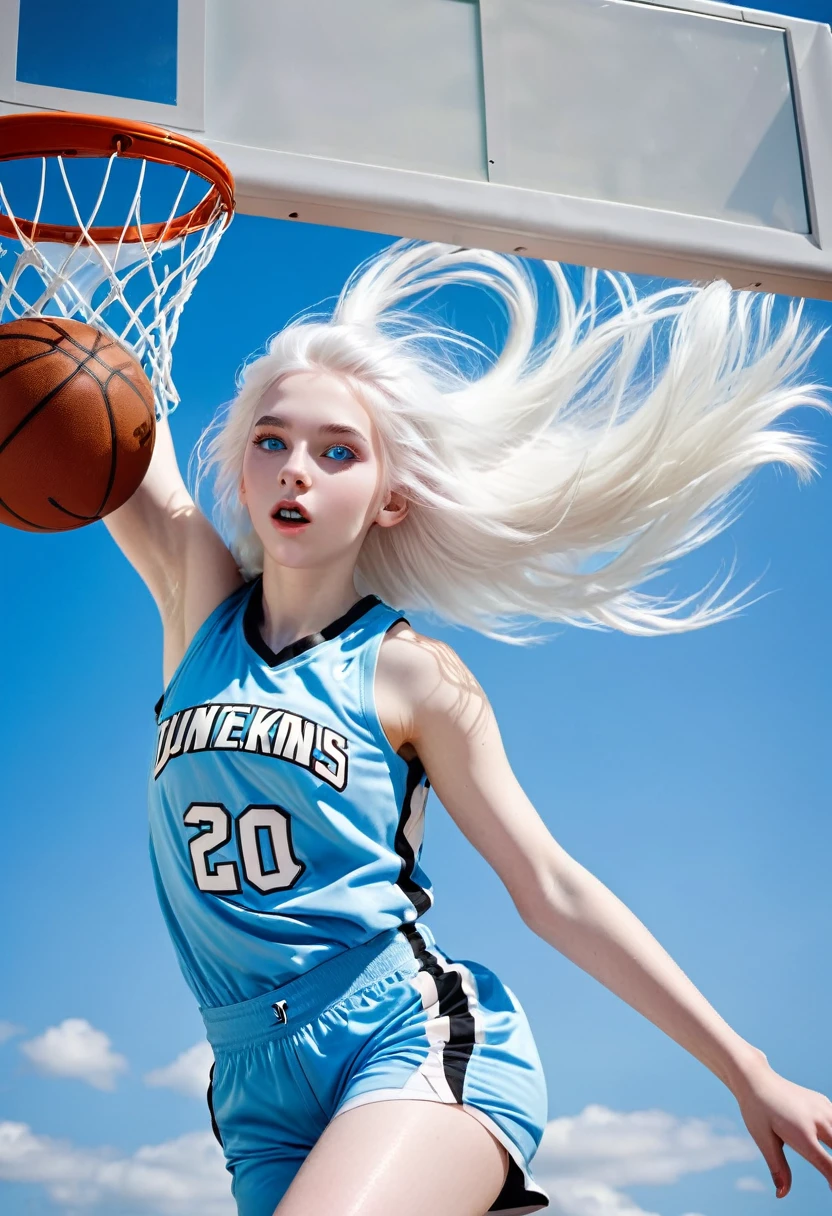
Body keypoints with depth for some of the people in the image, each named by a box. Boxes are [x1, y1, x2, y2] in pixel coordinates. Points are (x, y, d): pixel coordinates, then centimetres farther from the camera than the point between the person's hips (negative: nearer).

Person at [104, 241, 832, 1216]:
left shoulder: (413, 676, 2)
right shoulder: (199, 600, 10)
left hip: (419, 1039, -4)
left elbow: (554, 891, 4)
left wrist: (748, 1073, 2)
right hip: (262, 1092, 4)